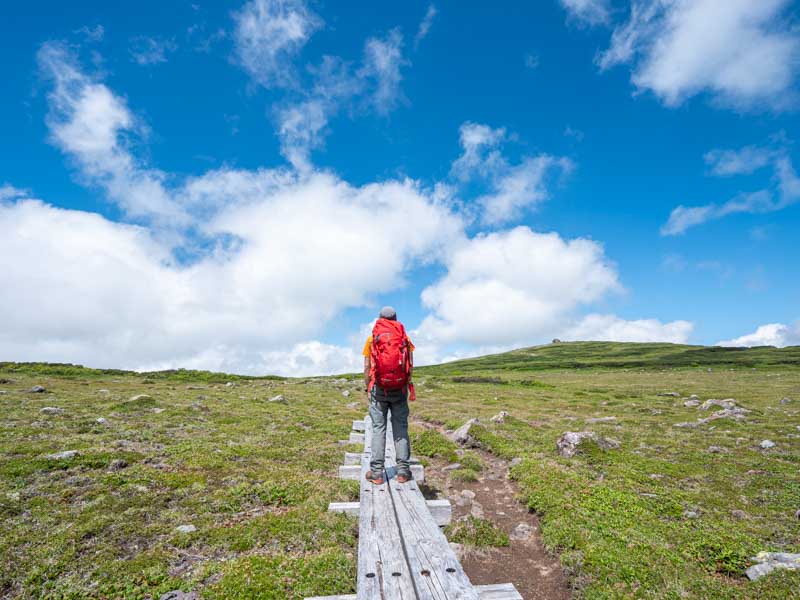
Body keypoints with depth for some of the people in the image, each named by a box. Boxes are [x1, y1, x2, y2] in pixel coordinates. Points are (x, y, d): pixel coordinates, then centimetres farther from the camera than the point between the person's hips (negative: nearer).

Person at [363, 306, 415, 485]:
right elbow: (410, 365, -1)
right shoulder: (405, 337, 5)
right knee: (400, 428, 6)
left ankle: (376, 472, 5)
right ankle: (403, 471, 7)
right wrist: (407, 383, 9)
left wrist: (368, 388, 10)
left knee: (378, 428, 3)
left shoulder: (372, 338, 3)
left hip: (379, 388, -1)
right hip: (400, 389, 1)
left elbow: (367, 367, 0)